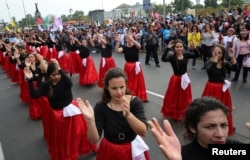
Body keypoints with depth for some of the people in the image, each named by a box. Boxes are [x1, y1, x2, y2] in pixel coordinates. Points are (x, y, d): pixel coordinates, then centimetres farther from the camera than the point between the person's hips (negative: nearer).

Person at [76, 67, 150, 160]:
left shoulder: (135, 102, -18)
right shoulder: (101, 107, -17)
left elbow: (143, 132, -28)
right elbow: (94, 140, -21)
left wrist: (128, 115, -45)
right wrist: (90, 120, -40)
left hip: (133, 150, 0)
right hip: (110, 152, 0)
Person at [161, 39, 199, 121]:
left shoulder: (186, 55, -4)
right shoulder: (172, 57, -16)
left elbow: (197, 55, -2)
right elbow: (163, 59, -33)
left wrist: (194, 48, -21)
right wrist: (168, 48, -42)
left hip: (185, 79, 4)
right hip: (176, 80, -4)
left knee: (184, 98, 18)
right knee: (174, 98, 8)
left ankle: (183, 114, 38)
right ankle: (174, 114, 28)